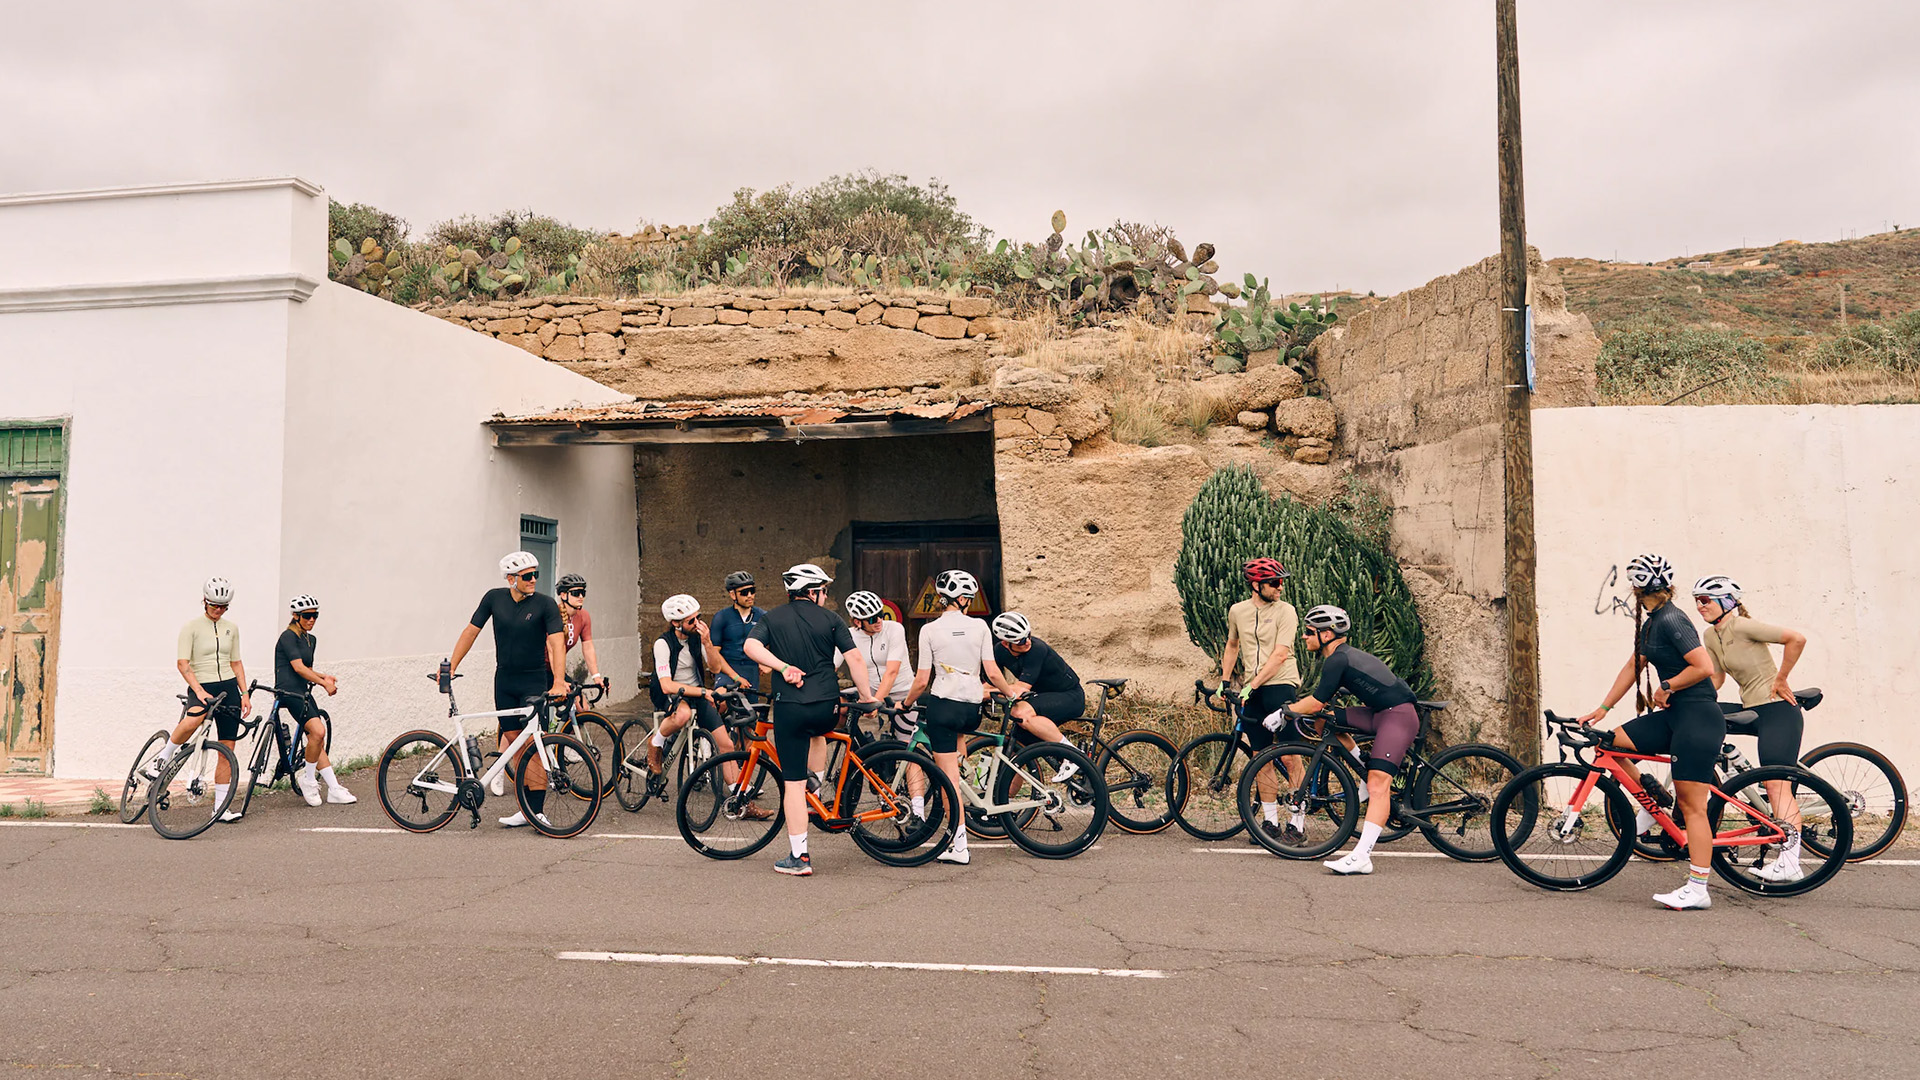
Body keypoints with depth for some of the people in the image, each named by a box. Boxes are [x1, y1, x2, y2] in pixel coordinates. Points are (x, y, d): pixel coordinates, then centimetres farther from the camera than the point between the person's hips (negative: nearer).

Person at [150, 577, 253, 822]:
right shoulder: (191, 626, -2)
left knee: (227, 750, 1)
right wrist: (199, 691, -21)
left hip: (228, 687, 4)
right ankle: (163, 758, -12)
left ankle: (220, 806, 8)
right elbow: (183, 664, -9)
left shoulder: (231, 628, 11)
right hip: (202, 686, -4)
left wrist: (245, 695, 8)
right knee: (193, 720, -39)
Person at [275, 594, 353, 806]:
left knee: (317, 740, 6)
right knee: (318, 731, -24)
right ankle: (307, 778, -5)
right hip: (289, 691, -9)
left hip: (303, 692, 9)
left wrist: (323, 677, 3)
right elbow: (298, 667, -16)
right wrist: (324, 683, -14)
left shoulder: (311, 639, 18)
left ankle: (334, 790, 6)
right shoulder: (288, 636, -8)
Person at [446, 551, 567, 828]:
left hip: (534, 682, -3)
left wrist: (558, 682, -32)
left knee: (533, 747, -8)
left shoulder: (545, 604, -10)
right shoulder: (494, 598, 0)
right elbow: (471, 631, 7)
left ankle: (536, 810, -5)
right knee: (514, 740, 4)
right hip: (504, 681, 3)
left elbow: (557, 643, -19)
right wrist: (450, 667, 6)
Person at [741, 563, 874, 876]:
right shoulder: (829, 619, 5)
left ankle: (798, 857, 3)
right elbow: (855, 658, -3)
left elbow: (751, 646, -11)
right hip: (827, 708, 1)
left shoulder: (772, 618, 8)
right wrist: (867, 696, 4)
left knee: (793, 783, 2)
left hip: (789, 707, -1)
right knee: (817, 733, 39)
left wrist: (783, 667, -13)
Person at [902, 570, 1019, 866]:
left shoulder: (929, 630, -4)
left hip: (942, 706, -3)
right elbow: (992, 672, -2)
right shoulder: (979, 626, 0)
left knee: (949, 779, 1)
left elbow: (922, 681, -4)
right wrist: (1011, 692, 16)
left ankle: (959, 846, 1)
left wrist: (905, 703, 13)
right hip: (972, 710, 3)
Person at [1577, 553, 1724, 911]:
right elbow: (1633, 666, 20)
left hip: (1698, 719, -9)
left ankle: (1698, 889, -3)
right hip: (1674, 715, 9)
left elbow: (1705, 667, -24)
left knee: (1691, 805, -7)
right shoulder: (1653, 622, 14)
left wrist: (1666, 687, -9)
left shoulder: (1671, 620, -16)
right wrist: (1602, 709, 19)